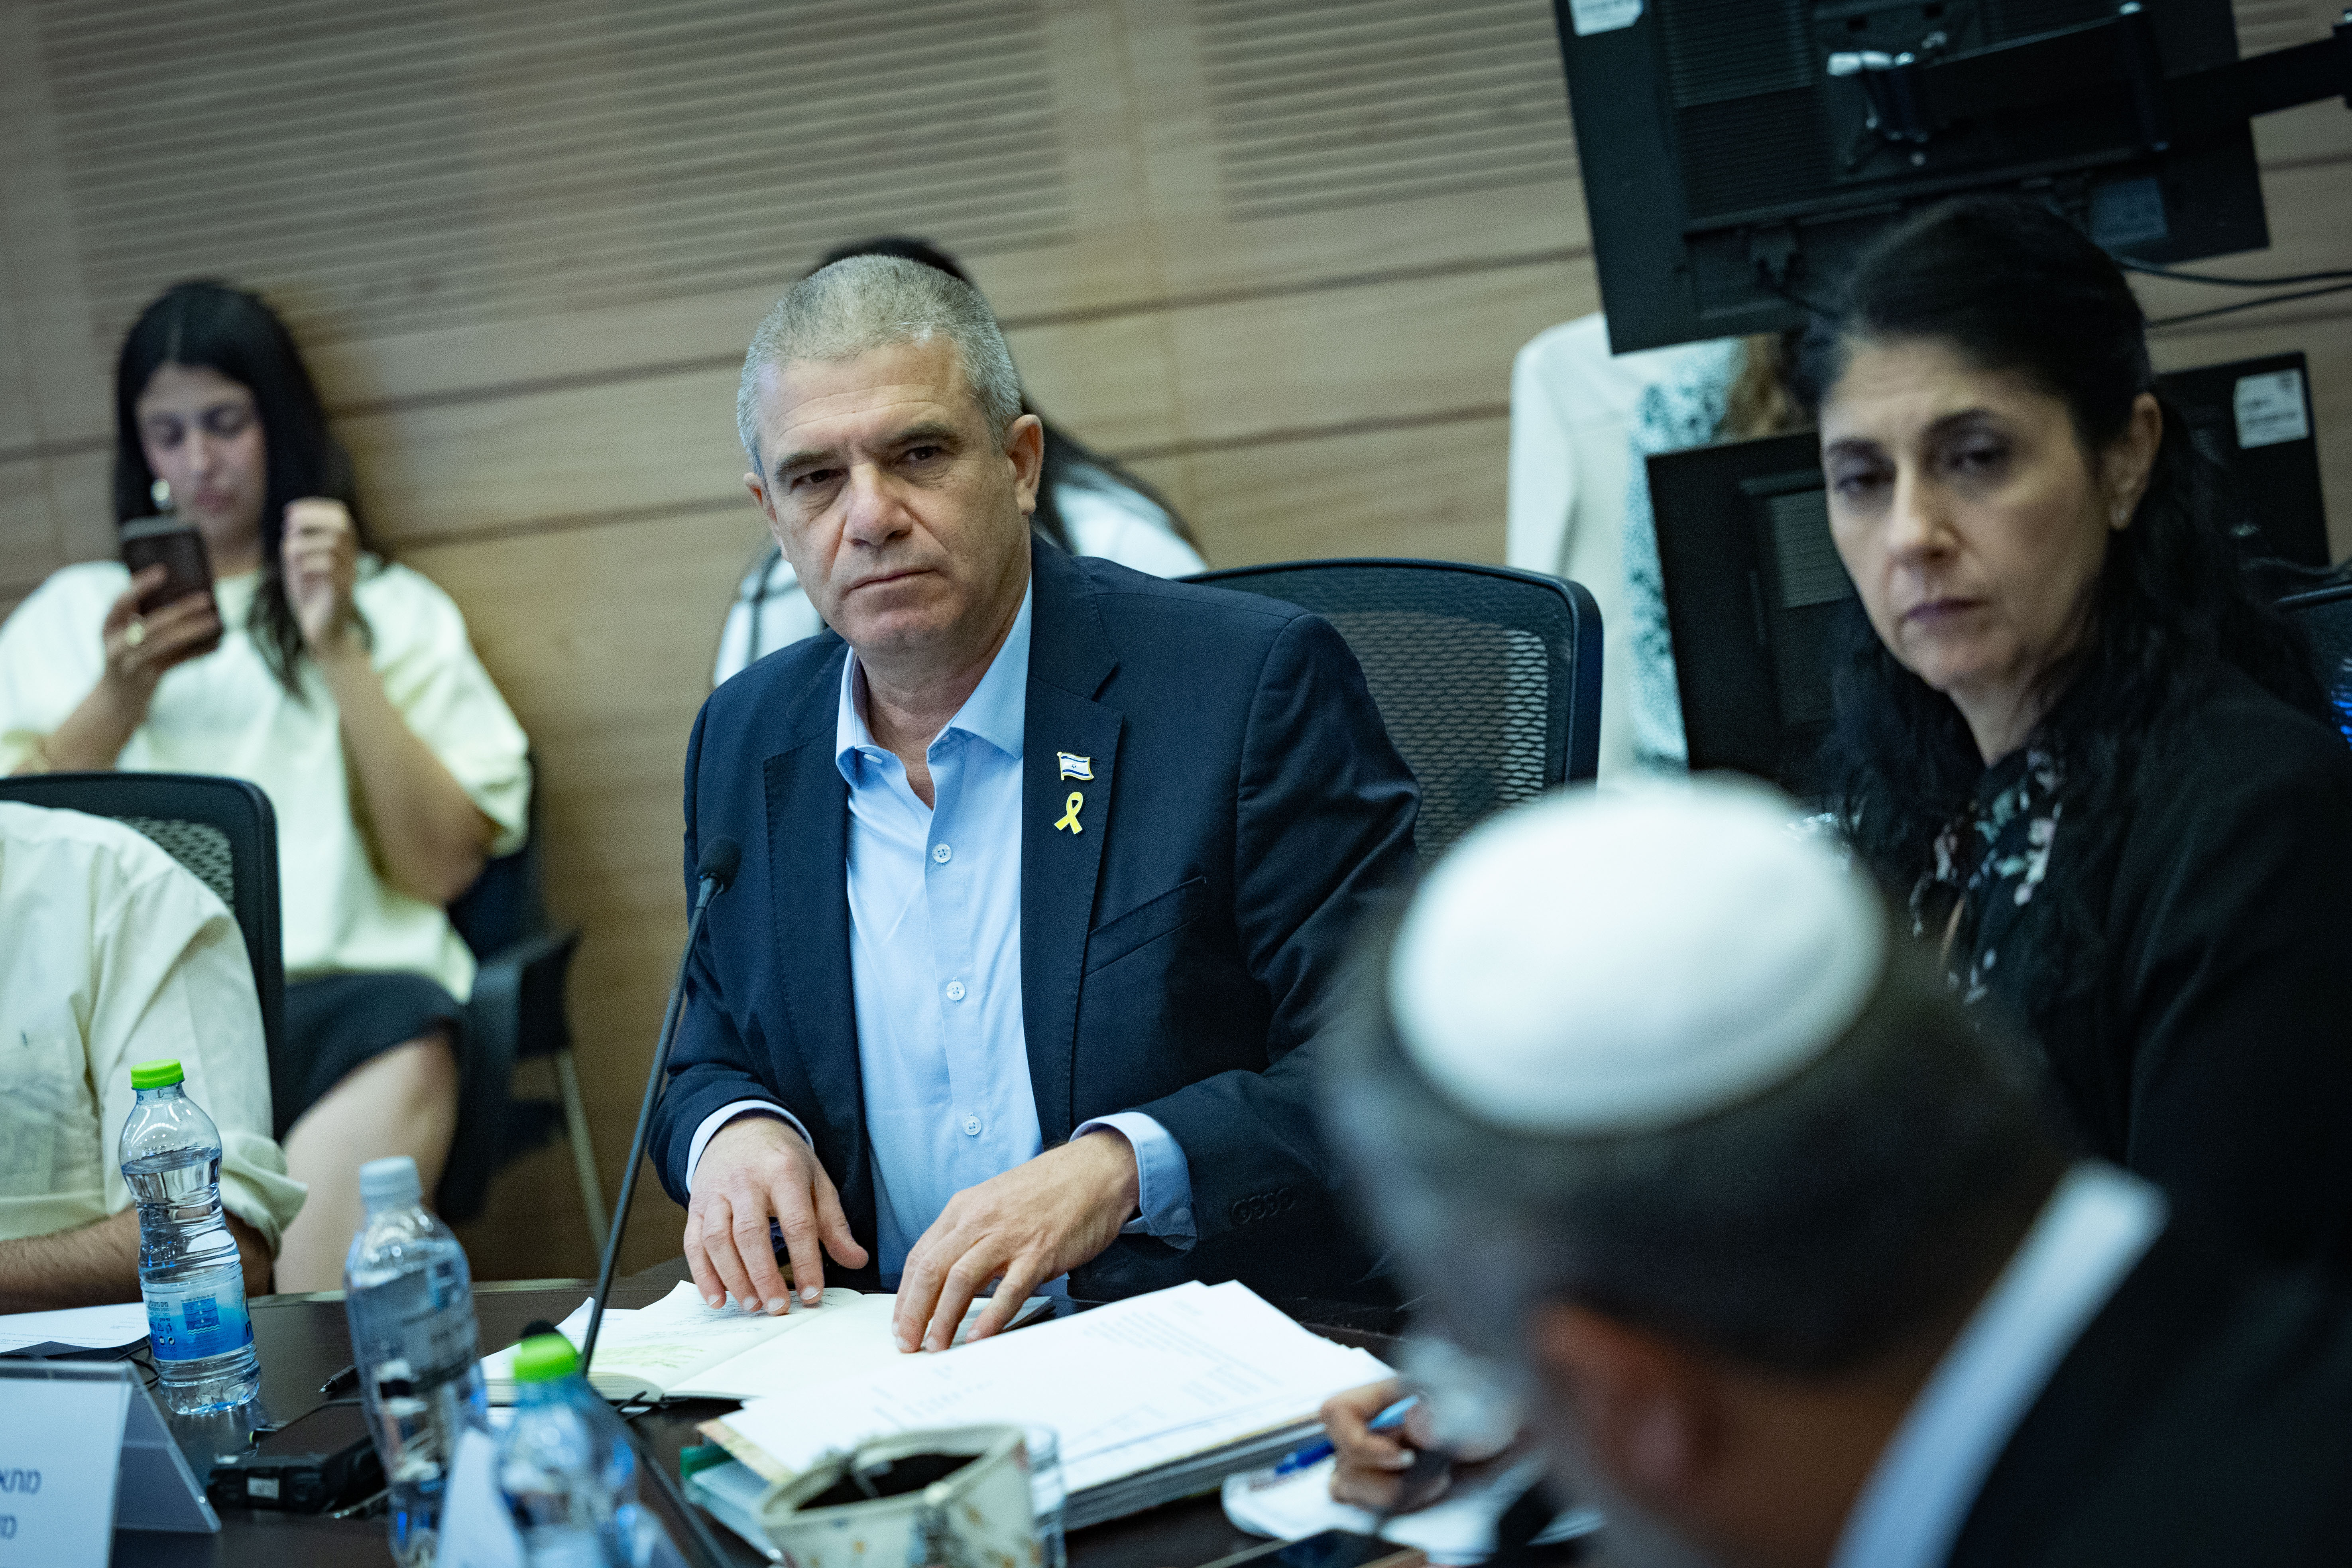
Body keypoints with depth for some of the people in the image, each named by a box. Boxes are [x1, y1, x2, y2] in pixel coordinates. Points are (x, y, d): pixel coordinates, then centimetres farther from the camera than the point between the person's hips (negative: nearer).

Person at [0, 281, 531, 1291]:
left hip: (337, 983, 0)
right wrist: (119, 696, 0)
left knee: (403, 1049, -37)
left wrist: (339, 650, 3)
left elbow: (443, 864, 8)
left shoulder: (390, 608, 22)